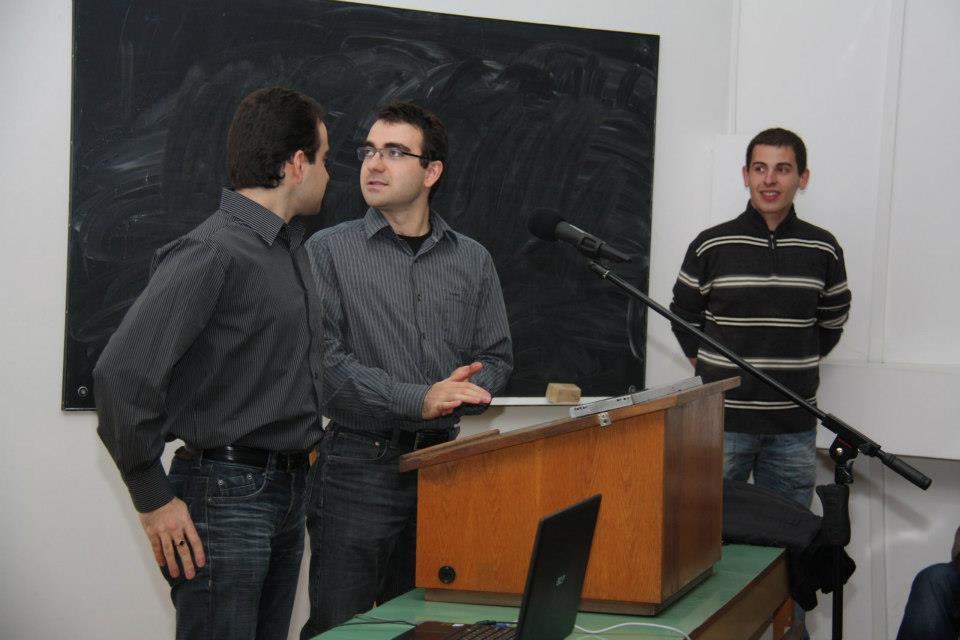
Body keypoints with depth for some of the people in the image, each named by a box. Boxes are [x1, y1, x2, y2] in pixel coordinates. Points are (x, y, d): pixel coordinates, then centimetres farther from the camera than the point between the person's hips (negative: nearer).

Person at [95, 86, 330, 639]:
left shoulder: (294, 248, 14)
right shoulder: (211, 253, -16)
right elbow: (122, 371, -24)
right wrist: (154, 500, -19)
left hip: (287, 490, 9)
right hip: (225, 495, -9)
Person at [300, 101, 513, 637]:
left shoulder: (472, 260, 10)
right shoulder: (330, 251, -1)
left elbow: (497, 358, 12)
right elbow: (324, 360, -11)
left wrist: (463, 392, -11)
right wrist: (419, 400, -20)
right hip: (359, 465, -3)